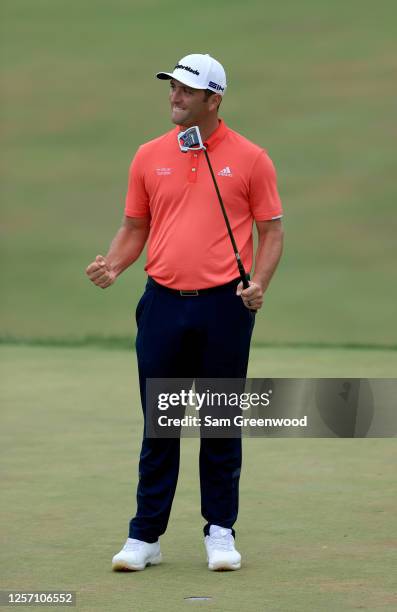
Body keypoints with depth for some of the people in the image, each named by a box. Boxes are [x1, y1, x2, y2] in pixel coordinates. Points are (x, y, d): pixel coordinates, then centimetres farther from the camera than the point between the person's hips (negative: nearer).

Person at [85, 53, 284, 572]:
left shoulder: (250, 159, 0)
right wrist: (112, 266, -4)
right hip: (163, 302, 2)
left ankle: (221, 532, 14)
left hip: (224, 305, -2)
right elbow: (135, 227, 14)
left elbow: (271, 230, 2)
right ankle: (145, 537, 9)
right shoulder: (149, 157, 8)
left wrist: (259, 283, -13)